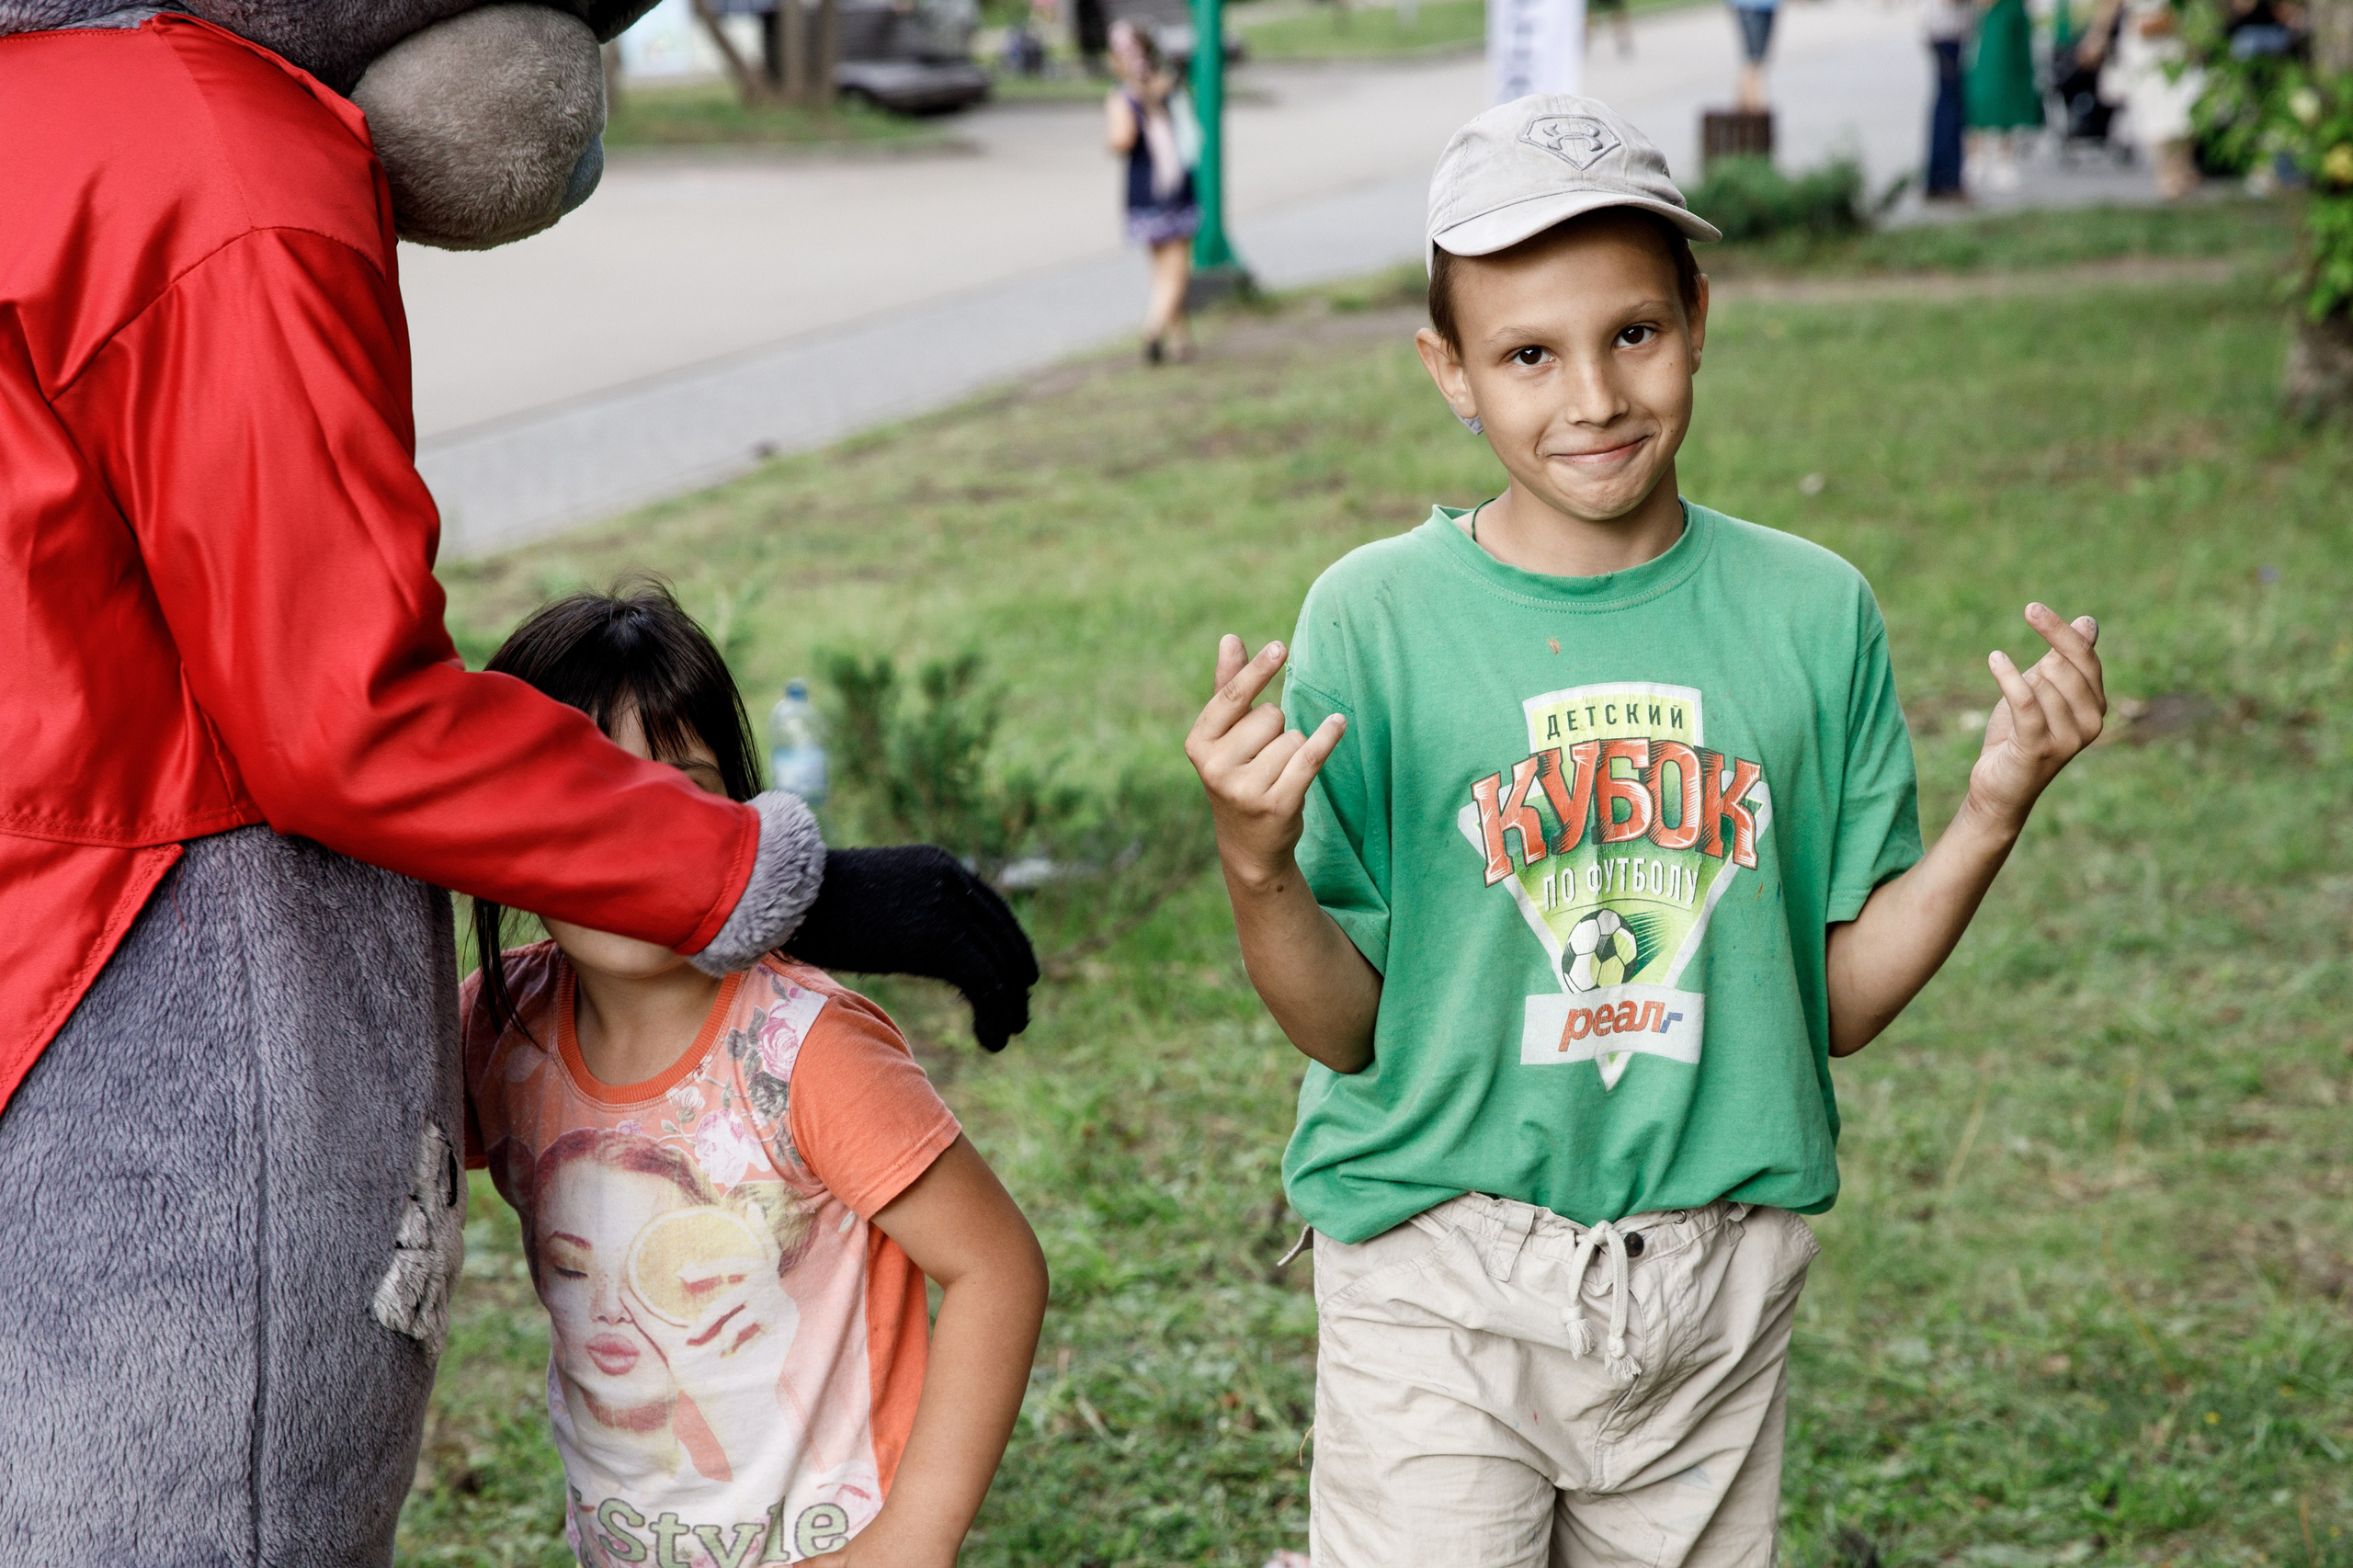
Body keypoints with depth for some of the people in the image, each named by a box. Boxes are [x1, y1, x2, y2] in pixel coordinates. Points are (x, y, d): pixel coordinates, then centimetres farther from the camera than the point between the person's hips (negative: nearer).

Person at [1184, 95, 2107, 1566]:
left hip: (1720, 1275, 2)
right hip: (1443, 1277, -2)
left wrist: (1994, 813, -11)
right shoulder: (1374, 619, -9)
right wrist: (1255, 864, -24)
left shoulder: (1813, 613, -2)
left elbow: (1841, 997, 3)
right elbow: (1345, 1030, -6)